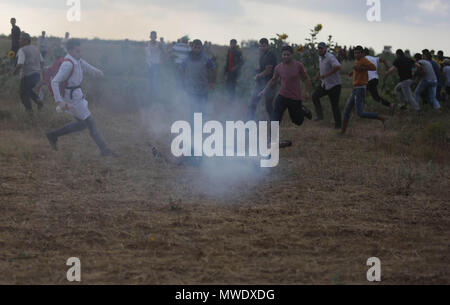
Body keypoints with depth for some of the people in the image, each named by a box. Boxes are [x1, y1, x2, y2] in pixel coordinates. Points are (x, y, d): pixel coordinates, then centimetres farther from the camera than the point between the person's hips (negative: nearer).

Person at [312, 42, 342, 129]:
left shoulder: (330, 57, -20)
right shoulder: (320, 57, 8)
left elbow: (338, 67, -35)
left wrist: (326, 74, -32)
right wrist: (318, 74, 11)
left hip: (334, 85, -8)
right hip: (324, 84, 8)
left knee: (334, 105, -2)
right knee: (315, 96, -12)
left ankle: (338, 124, 10)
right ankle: (320, 115, -6)